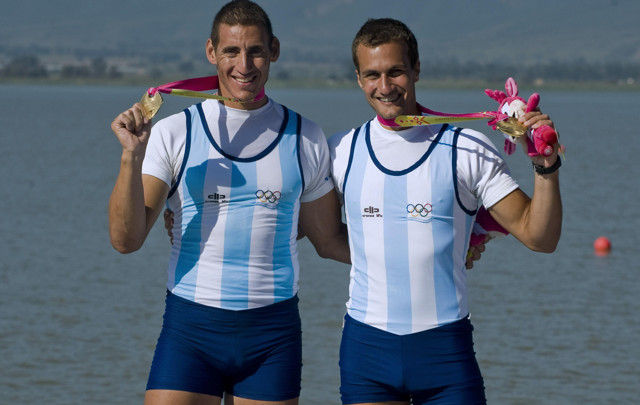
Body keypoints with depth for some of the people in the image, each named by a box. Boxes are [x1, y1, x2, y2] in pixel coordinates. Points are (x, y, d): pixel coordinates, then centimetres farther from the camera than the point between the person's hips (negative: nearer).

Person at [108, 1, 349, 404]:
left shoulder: (305, 139, 7)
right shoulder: (174, 133, 0)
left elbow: (328, 239, 17)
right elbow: (126, 239, -6)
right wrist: (132, 157, -17)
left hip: (273, 334, 2)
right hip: (190, 329, -2)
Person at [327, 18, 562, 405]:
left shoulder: (467, 150, -2)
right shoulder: (341, 152, 5)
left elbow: (539, 237, -3)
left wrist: (546, 167, -16)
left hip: (445, 348, -2)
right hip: (366, 344, 2)